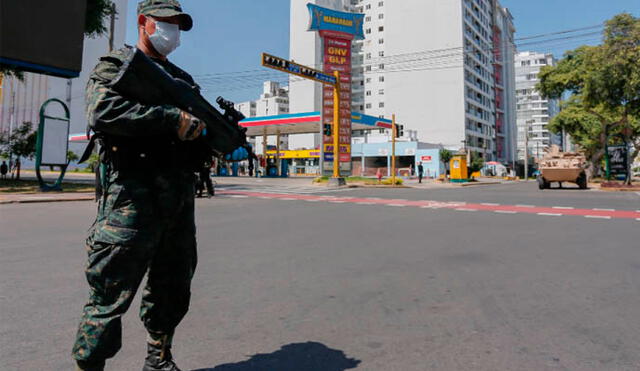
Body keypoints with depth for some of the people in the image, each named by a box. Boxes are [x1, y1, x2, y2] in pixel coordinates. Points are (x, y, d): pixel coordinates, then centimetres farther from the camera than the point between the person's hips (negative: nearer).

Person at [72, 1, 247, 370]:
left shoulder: (183, 79, 24)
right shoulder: (115, 65, 5)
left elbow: (197, 131, 21)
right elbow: (102, 111, -15)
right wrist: (173, 118, -19)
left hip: (181, 197, 7)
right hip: (133, 197, -6)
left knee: (173, 292, 15)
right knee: (110, 295, -2)